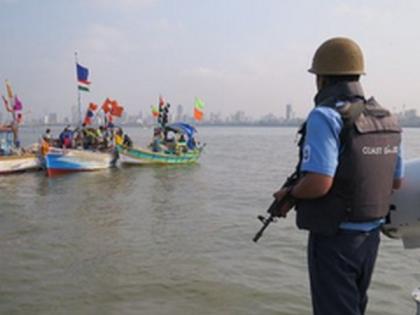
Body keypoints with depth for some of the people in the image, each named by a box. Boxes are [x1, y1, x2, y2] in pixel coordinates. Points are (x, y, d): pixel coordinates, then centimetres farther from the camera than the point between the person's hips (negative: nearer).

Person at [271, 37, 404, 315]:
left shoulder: (325, 117, -19)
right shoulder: (387, 120, 6)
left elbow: (318, 184, -28)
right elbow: (396, 181, 14)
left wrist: (289, 194, -9)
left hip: (334, 238, -8)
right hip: (370, 236, 8)